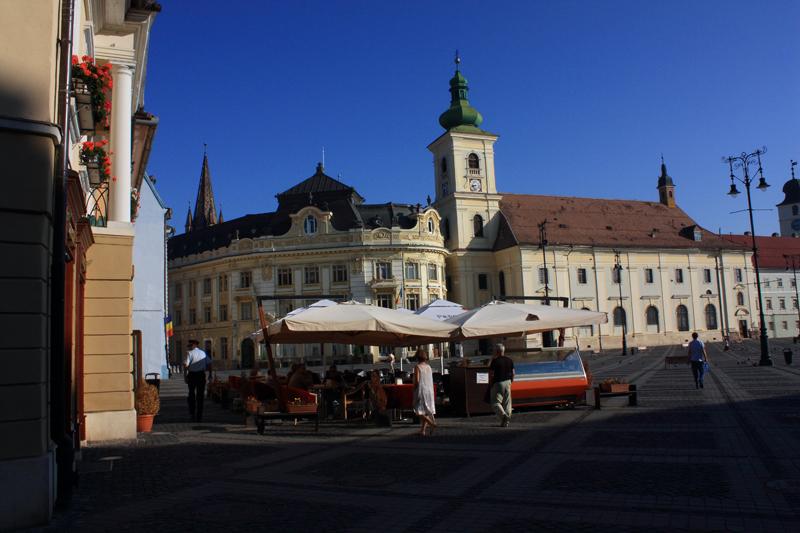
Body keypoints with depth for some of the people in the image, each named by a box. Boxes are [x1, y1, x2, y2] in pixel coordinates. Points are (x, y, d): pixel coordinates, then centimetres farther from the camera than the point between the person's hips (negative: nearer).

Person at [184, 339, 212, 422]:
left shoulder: (190, 353, -5)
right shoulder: (203, 353, 8)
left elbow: (186, 364, -13)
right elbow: (209, 364, 4)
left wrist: (185, 375, -7)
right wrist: (210, 375, 9)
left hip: (192, 375, -3)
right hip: (201, 375, 3)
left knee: (191, 394, 14)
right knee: (200, 395, 7)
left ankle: (192, 413, 14)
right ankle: (199, 416, 8)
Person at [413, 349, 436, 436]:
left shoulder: (417, 367, -10)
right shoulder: (429, 367, 8)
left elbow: (417, 380, -15)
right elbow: (431, 381, 9)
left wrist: (414, 389, -3)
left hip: (421, 390, -6)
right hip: (429, 391, 6)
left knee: (419, 411, -1)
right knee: (426, 411, 10)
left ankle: (431, 423, -17)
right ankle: (422, 430, 10)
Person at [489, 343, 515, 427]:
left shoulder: (495, 361, -13)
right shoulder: (509, 360, 6)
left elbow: (492, 373, -12)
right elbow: (513, 373, 11)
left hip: (497, 383, -6)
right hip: (507, 382, 6)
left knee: (496, 402, 1)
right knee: (507, 402, 10)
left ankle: (503, 415, -24)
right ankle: (505, 422, 10)